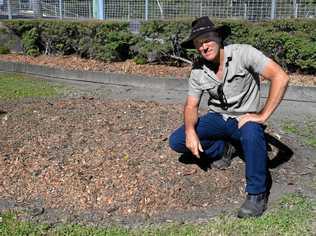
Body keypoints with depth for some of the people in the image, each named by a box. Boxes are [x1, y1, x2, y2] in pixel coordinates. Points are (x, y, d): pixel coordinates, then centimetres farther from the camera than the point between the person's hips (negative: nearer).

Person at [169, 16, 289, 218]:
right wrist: (190, 130, -22)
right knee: (176, 141, -12)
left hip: (245, 119, -5)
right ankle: (222, 149, 12)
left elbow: (281, 77, -27)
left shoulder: (242, 53, -20)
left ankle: (257, 194, -20)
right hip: (218, 118, 5)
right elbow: (191, 106, 0)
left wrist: (263, 116, -29)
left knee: (252, 133, -41)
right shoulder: (198, 71, -4)